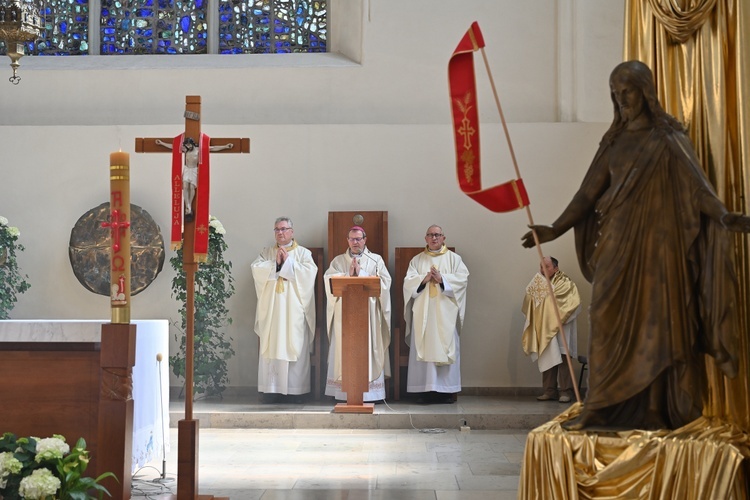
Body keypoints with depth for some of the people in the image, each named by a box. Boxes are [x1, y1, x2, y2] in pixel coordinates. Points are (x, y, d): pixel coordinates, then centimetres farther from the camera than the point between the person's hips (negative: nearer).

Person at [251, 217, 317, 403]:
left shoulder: (303, 253, 9)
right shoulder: (267, 253, 16)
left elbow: (310, 272, -8)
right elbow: (256, 269, 0)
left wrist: (288, 261, -8)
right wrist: (276, 262, -8)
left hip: (294, 310, -2)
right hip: (271, 309, 2)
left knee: (295, 347, -4)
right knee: (271, 347, -2)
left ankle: (296, 390, 0)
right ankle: (271, 389, 1)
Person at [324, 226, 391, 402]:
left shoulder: (376, 260, 11)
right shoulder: (338, 261, 15)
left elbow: (384, 282, -3)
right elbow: (329, 281, 0)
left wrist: (361, 274, -8)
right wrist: (349, 275, -10)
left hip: (368, 312, -1)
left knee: (367, 347, -5)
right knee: (344, 348, -3)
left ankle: (369, 389, -2)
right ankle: (344, 390, 0)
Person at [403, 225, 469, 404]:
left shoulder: (453, 258, 10)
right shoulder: (417, 260, 14)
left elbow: (463, 278, -4)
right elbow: (408, 282, 3)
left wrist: (442, 279, -15)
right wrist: (424, 279, -14)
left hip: (445, 312, -1)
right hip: (423, 312, 1)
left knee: (445, 348, -4)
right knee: (423, 348, -3)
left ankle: (446, 390, -1)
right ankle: (425, 390, -1)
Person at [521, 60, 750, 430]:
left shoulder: (668, 137, -2)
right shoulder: (614, 140, 12)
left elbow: (695, 184, -11)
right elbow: (589, 191, 11)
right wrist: (555, 229, 6)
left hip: (657, 243, -4)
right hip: (617, 244, 5)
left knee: (656, 322, -1)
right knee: (611, 322, 2)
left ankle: (653, 411, 4)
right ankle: (602, 408, 5)